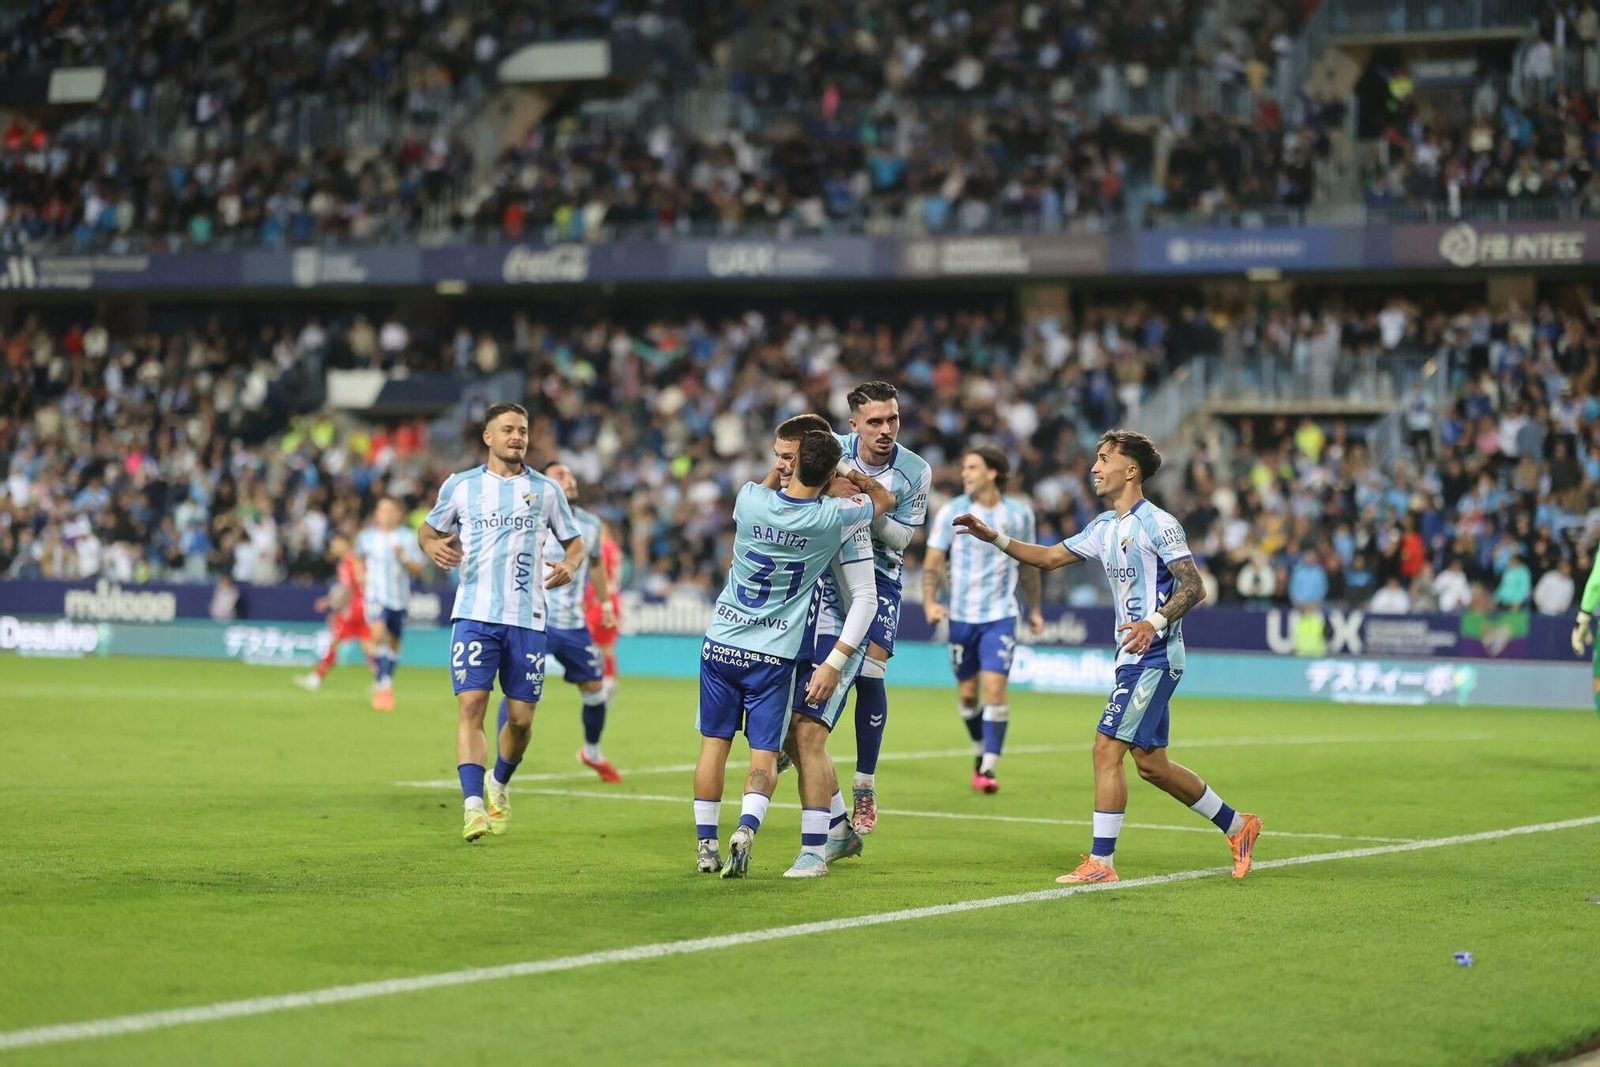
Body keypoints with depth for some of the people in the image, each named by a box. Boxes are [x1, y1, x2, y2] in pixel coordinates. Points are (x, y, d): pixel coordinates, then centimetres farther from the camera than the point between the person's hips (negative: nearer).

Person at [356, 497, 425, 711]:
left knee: (394, 643, 11)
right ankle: (383, 685, -25)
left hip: (399, 597, 2)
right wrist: (363, 576, 7)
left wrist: (403, 557, -17)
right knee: (379, 635, -24)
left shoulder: (407, 538, 0)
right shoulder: (367, 537, 2)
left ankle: (387, 684, 30)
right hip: (376, 595, -2)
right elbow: (359, 559, 23)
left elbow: (417, 570, -1)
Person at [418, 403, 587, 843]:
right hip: (474, 615, -1)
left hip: (527, 619, 1)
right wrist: (433, 545, -6)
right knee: (471, 707, -15)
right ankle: (473, 805, -20)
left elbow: (575, 543, 16)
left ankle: (500, 785, 32)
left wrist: (569, 566, -7)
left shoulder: (546, 490, 9)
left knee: (521, 718, 4)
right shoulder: (460, 485, 7)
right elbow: (428, 529, 19)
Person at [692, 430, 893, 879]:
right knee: (764, 753, 3)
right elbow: (884, 499, 10)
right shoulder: (831, 517, -12)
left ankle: (706, 845, 12)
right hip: (773, 655, -2)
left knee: (714, 744, 10)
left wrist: (782, 467, 26)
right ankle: (746, 828, -20)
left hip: (721, 644, 2)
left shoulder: (751, 500, -9)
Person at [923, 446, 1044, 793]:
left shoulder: (1019, 513, 1)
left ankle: (989, 768, -13)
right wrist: (930, 602, -17)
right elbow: (933, 562, -2)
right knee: (967, 693, 8)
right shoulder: (951, 512, -2)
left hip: (1000, 615, -1)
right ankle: (981, 750, 33)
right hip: (962, 616, 1)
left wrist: (1035, 609, 16)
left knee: (994, 688, -14)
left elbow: (1027, 564, 14)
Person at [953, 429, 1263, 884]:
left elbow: (1194, 587, -17)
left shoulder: (1157, 524, -13)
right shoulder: (1104, 527, 14)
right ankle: (1237, 825, 26)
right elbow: (1049, 557, 21)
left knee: (1106, 749, -13)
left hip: (1155, 657, -9)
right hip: (1133, 658, 9)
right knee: (1151, 764, 12)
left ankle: (1101, 863, -10)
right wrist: (995, 538, 9)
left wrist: (1154, 622, -32)